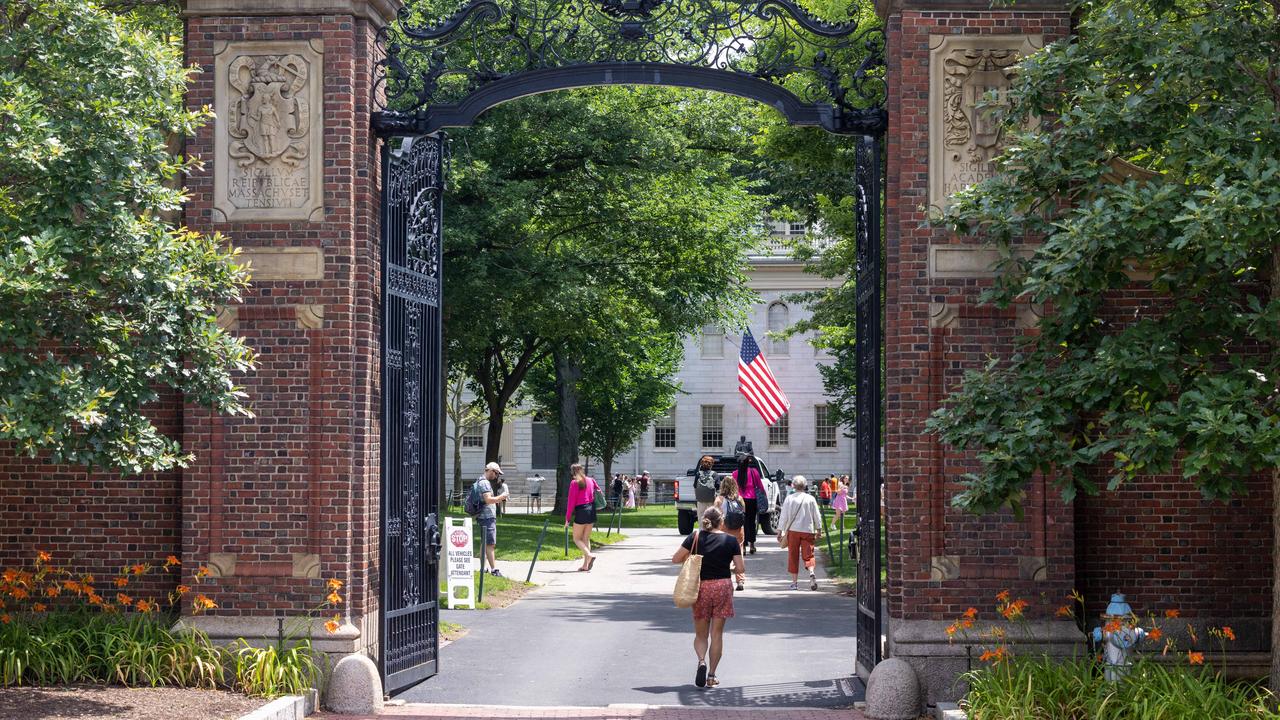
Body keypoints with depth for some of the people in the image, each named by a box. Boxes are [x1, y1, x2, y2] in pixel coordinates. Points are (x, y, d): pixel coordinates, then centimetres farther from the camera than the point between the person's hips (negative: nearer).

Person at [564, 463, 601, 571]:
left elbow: (571, 501, -10)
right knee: (586, 538, 12)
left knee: (577, 538, 4)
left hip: (581, 511, -6)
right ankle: (585, 565, 8)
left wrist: (567, 518, -7)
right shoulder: (590, 480, 9)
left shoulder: (574, 483, -9)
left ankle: (589, 555, -19)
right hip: (591, 510, 6)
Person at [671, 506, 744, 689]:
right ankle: (711, 676, 9)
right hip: (723, 587, 0)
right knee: (717, 634, 9)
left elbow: (676, 559, -3)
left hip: (701, 587, 0)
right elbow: (740, 568, -3)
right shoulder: (731, 540, -2)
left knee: (700, 634, 12)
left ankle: (701, 661, -16)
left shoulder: (695, 537, -2)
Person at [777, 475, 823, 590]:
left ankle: (794, 582, 9)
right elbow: (817, 516, 5)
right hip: (808, 530, 0)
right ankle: (811, 573, -24)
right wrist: (819, 530, 17)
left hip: (793, 530, 0)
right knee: (808, 554, 4)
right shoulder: (810, 499, 0)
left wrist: (780, 530, 7)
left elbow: (784, 516, -1)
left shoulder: (789, 499, -3)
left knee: (793, 556, 8)